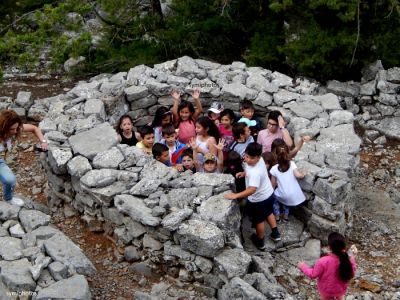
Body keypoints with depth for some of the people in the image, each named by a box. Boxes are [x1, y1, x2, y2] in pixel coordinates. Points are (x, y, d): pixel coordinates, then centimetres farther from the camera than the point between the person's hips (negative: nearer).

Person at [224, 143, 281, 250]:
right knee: (268, 213, 32)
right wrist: (244, 173, -3)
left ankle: (260, 242, 40)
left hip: (259, 199, -8)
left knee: (259, 220, 18)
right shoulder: (259, 160, -14)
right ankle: (275, 234, 47)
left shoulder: (255, 172, -41)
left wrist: (235, 196, -49)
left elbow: (252, 189, -49)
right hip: (269, 194, 8)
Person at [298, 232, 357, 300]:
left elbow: (313, 274, -20)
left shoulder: (323, 262, -36)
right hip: (341, 290, 2)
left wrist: (303, 267, -2)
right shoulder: (348, 260, -27)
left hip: (326, 290, -2)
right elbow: (351, 274, -6)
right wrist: (353, 257, -4)